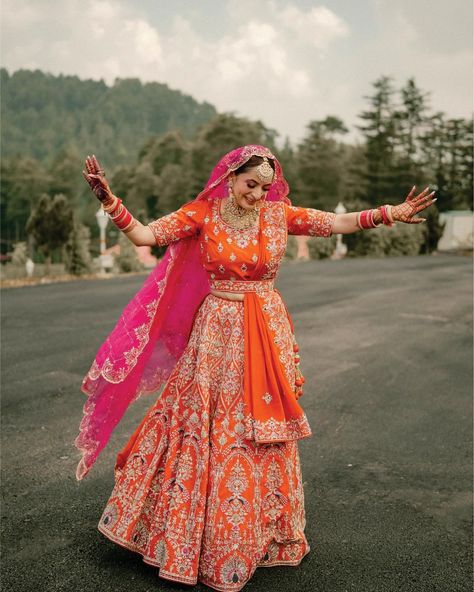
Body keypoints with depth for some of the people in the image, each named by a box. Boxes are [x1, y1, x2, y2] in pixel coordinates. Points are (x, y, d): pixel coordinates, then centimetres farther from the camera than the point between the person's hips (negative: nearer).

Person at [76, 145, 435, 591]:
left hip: (267, 336, 2)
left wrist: (389, 214, -11)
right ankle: (190, 536, 23)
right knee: (205, 431, 5)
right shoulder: (202, 214, -5)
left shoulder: (278, 214, -1)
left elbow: (337, 223, -2)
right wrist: (108, 200, -25)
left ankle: (258, 532, 29)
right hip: (216, 335, -1)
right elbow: (144, 234, -11)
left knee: (261, 436, 9)